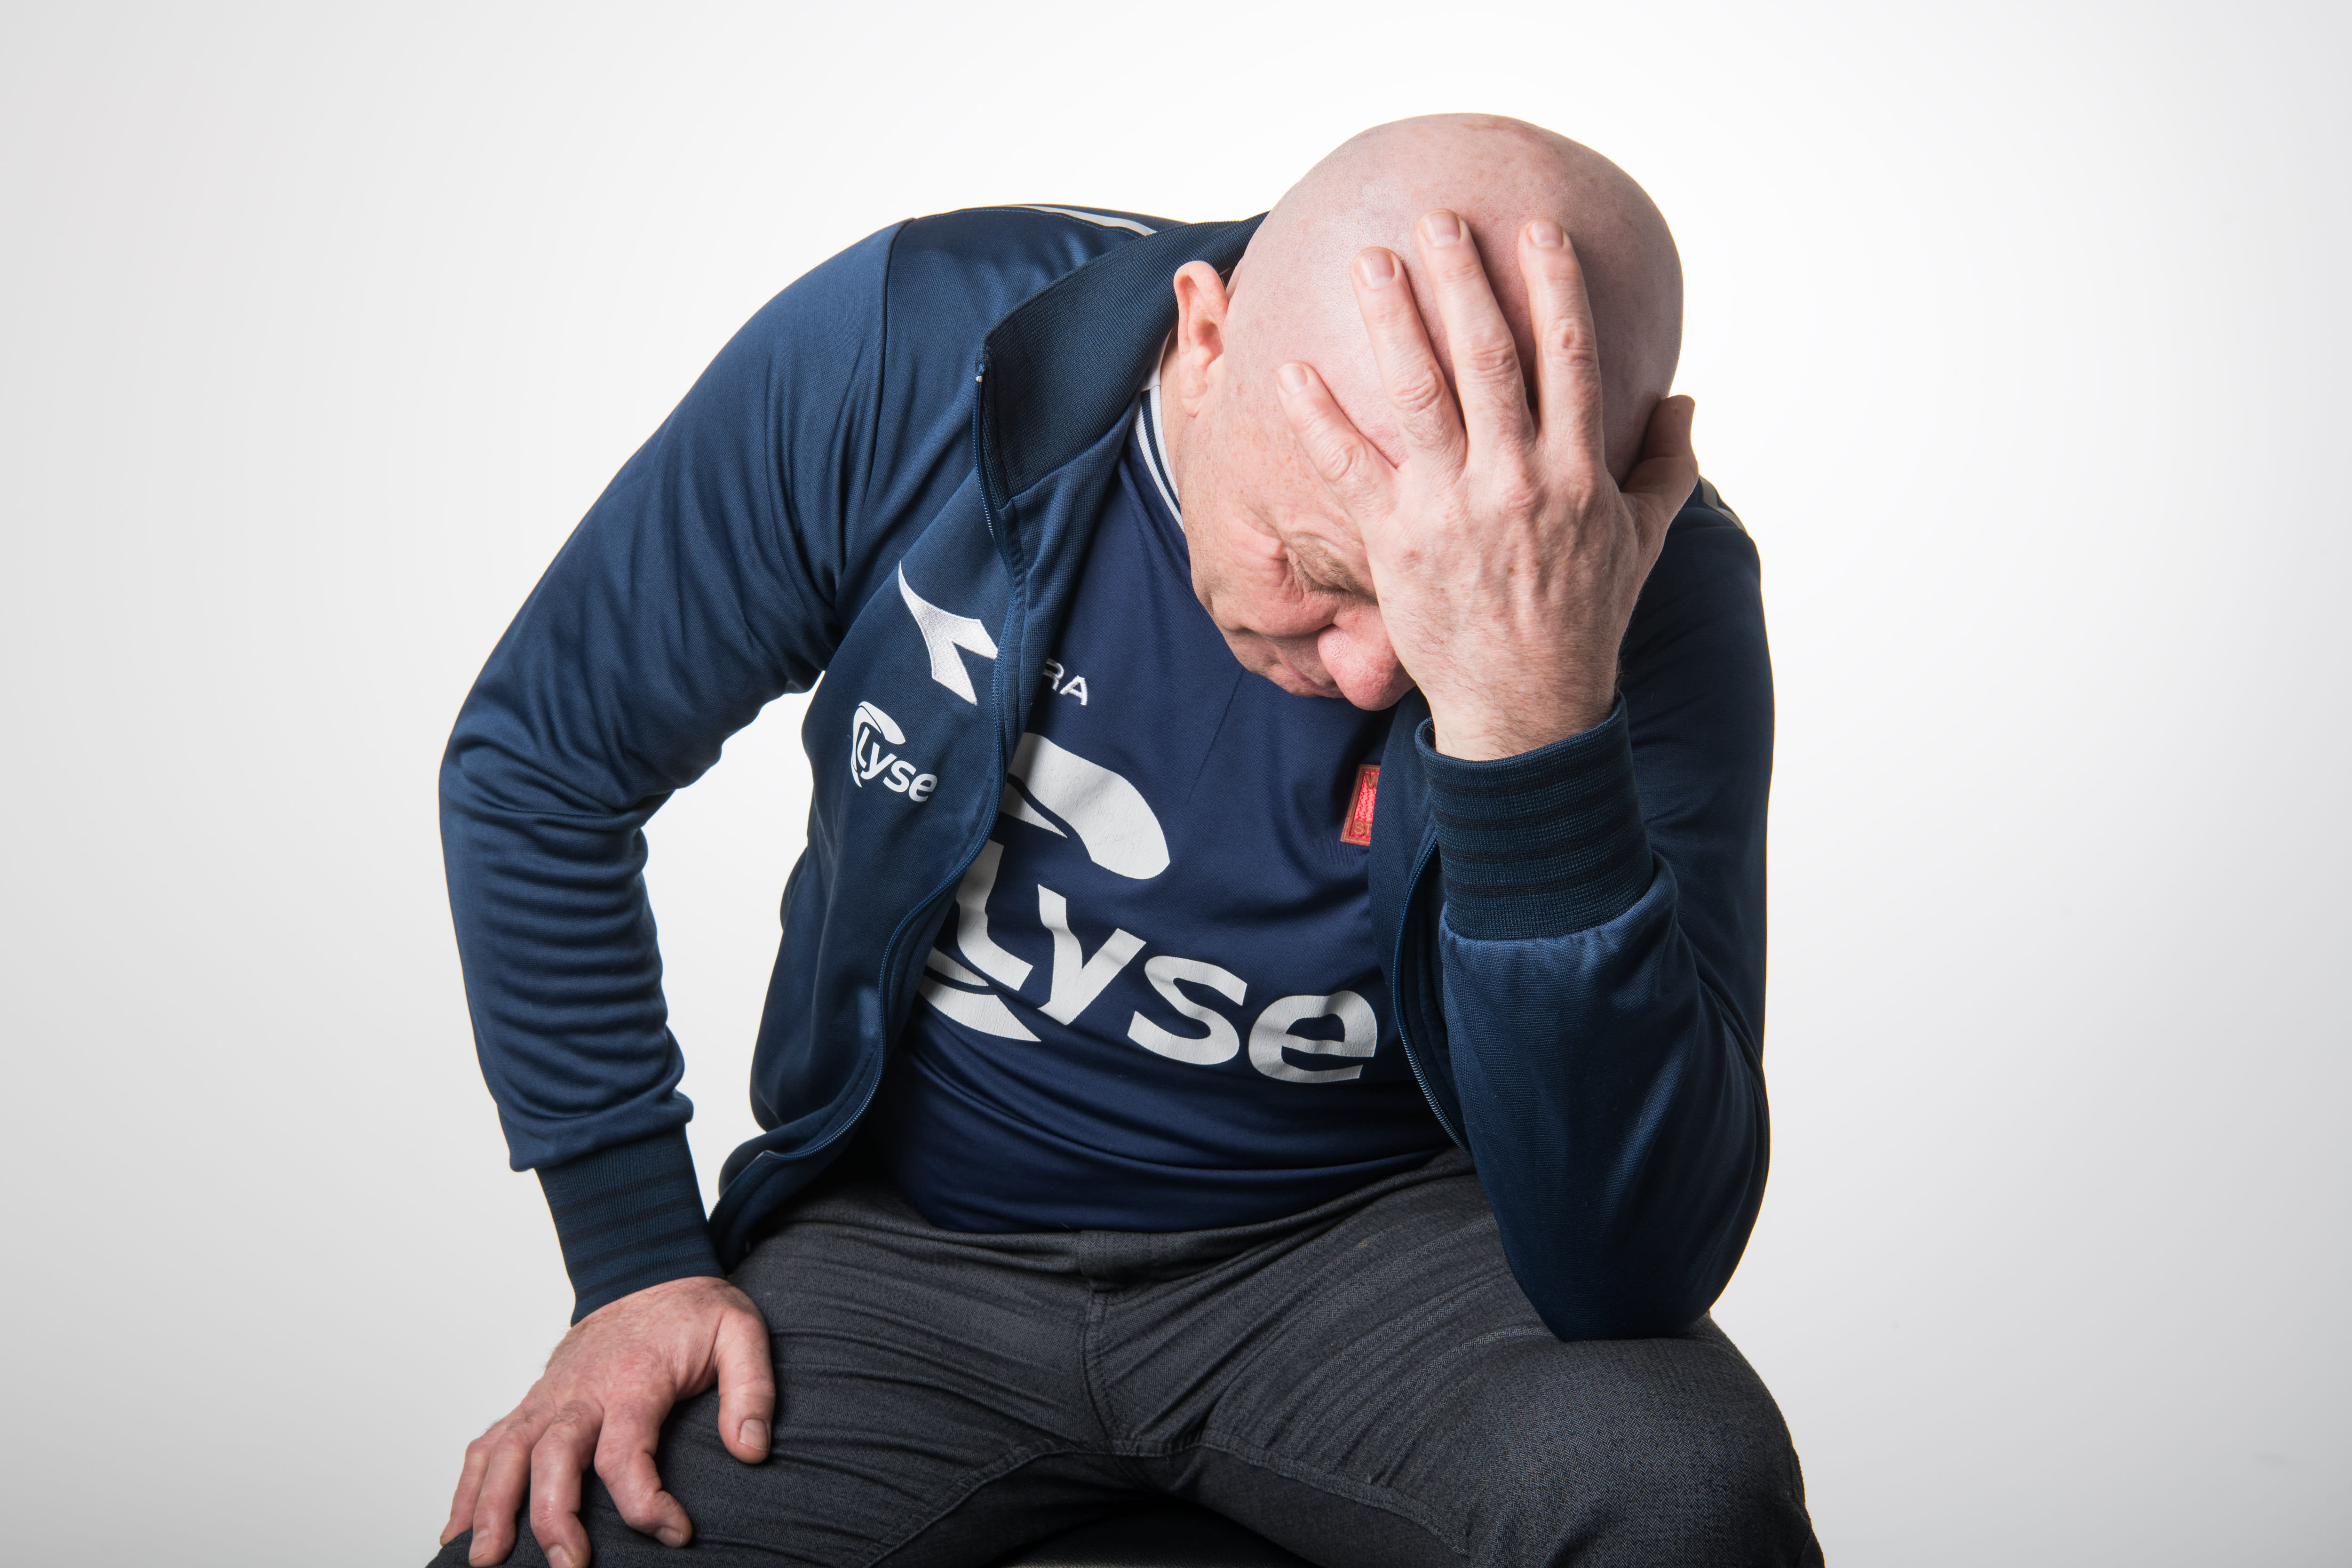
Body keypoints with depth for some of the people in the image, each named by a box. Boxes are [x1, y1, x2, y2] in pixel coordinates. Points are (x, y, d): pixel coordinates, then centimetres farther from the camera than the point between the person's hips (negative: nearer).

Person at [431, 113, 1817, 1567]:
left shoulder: (1660, 585, -21)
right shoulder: (900, 356, -18)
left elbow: (1630, 1280, -29)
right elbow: (540, 769, -2)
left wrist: (1538, 716, -42)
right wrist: (636, 1259, -6)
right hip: (909, 1240, 3)